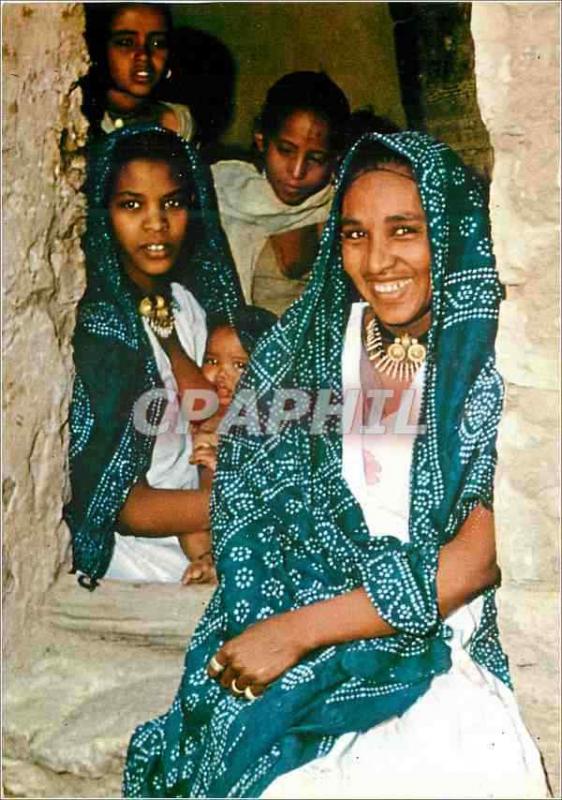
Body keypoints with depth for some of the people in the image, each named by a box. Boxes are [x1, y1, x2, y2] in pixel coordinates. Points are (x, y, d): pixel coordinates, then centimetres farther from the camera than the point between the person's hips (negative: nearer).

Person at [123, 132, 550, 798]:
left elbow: (478, 559, -11)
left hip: (445, 652, -2)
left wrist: (299, 630, -13)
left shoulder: (495, 358, -5)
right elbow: (242, 488, 6)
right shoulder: (302, 344, 6)